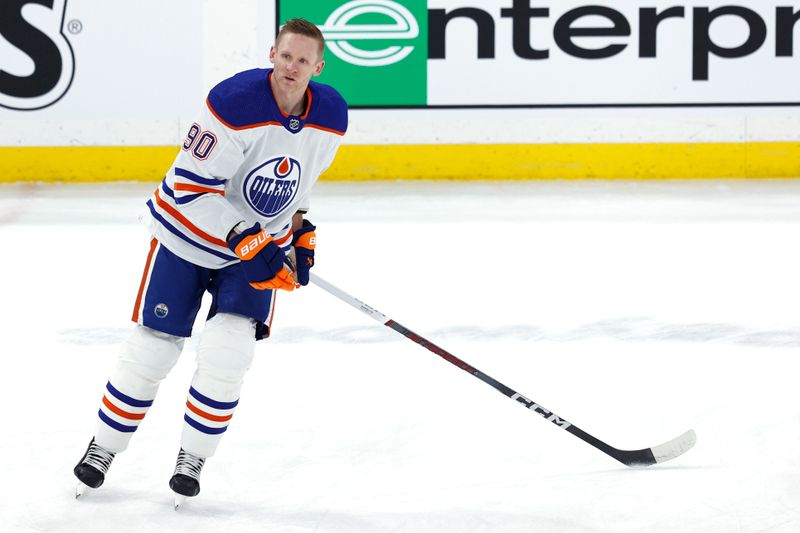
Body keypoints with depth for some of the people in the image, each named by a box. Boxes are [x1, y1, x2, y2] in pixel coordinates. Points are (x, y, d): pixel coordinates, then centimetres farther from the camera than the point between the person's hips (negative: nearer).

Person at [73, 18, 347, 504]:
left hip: (262, 242, 3)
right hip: (192, 232, -3)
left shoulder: (331, 115, -10)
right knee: (153, 348, 1)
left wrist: (300, 230, 5)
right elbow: (190, 185, -25)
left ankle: (193, 458, 5)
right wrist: (245, 242, -28)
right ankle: (104, 447, 22)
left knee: (229, 350, -13)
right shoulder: (235, 103, -28)